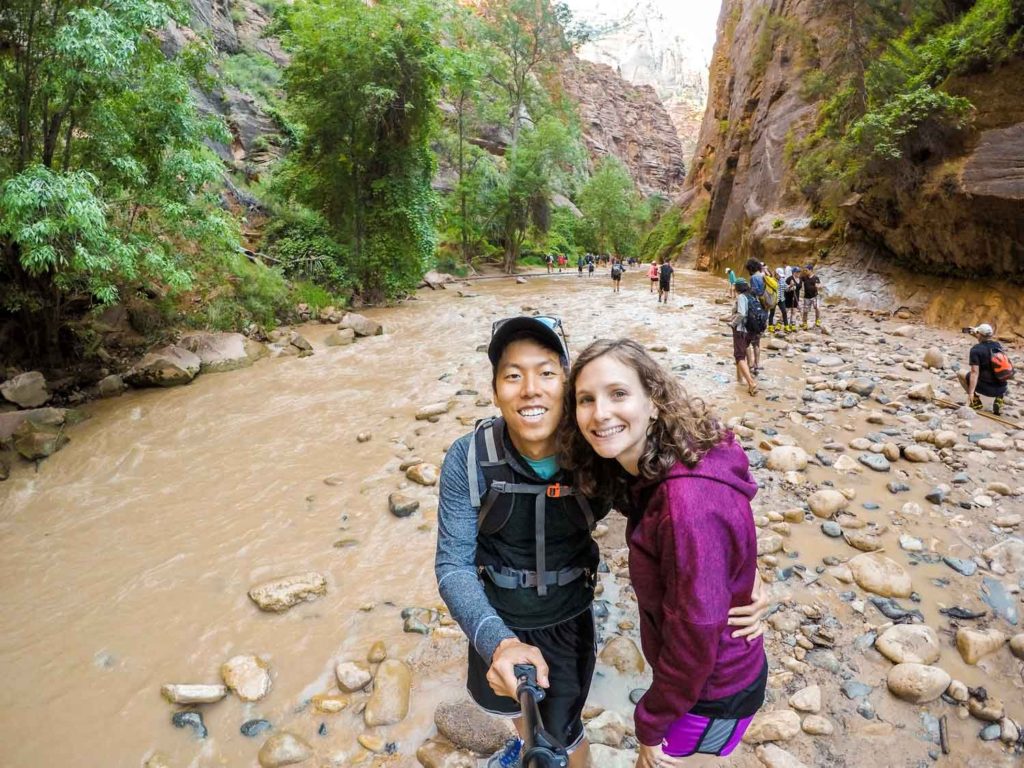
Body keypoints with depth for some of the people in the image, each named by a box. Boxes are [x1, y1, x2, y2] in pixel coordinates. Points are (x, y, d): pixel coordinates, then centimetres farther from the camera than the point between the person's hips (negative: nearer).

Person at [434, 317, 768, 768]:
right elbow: (453, 565, -23)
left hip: (567, 623, -2)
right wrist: (498, 642, -40)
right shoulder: (468, 460, -26)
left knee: (562, 731, 17)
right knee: (507, 700, 31)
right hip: (497, 623, 3)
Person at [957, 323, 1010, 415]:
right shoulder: (998, 345, 5)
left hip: (987, 388, -6)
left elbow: (975, 372, -19)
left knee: (960, 373, 13)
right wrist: (977, 336, 36)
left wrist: (971, 393, -20)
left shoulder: (976, 349, -12)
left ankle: (975, 401, 11)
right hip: (1002, 389, 6)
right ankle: (1000, 398, 12)